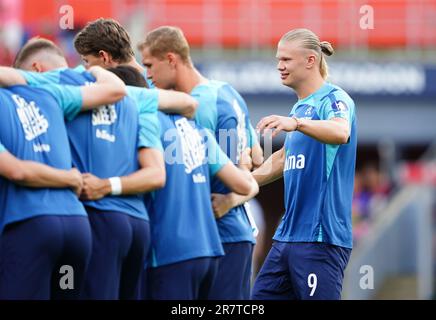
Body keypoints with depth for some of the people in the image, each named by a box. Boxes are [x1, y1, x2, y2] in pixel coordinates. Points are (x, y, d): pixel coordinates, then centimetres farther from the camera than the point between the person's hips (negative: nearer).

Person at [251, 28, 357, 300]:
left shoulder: (333, 98, -8)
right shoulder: (300, 107, 19)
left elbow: (341, 132, -31)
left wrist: (296, 123, -45)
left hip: (321, 236, -9)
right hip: (288, 235, 9)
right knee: (261, 298, 6)